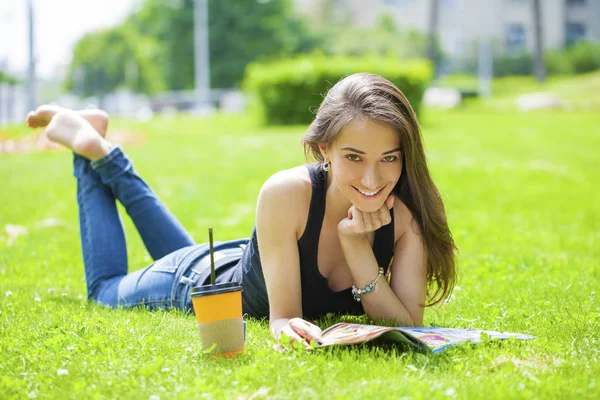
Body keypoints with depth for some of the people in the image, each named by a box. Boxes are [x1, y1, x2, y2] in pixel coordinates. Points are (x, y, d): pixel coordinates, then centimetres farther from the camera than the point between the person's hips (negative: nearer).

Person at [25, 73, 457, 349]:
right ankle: (90, 147, 36)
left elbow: (408, 326, -32)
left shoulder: (407, 215, -32)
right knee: (106, 290, 27)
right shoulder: (288, 192, -42)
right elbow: (283, 316, -37)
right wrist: (289, 325, -60)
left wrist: (358, 246, -43)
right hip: (197, 282, -4)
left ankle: (107, 154, 45)